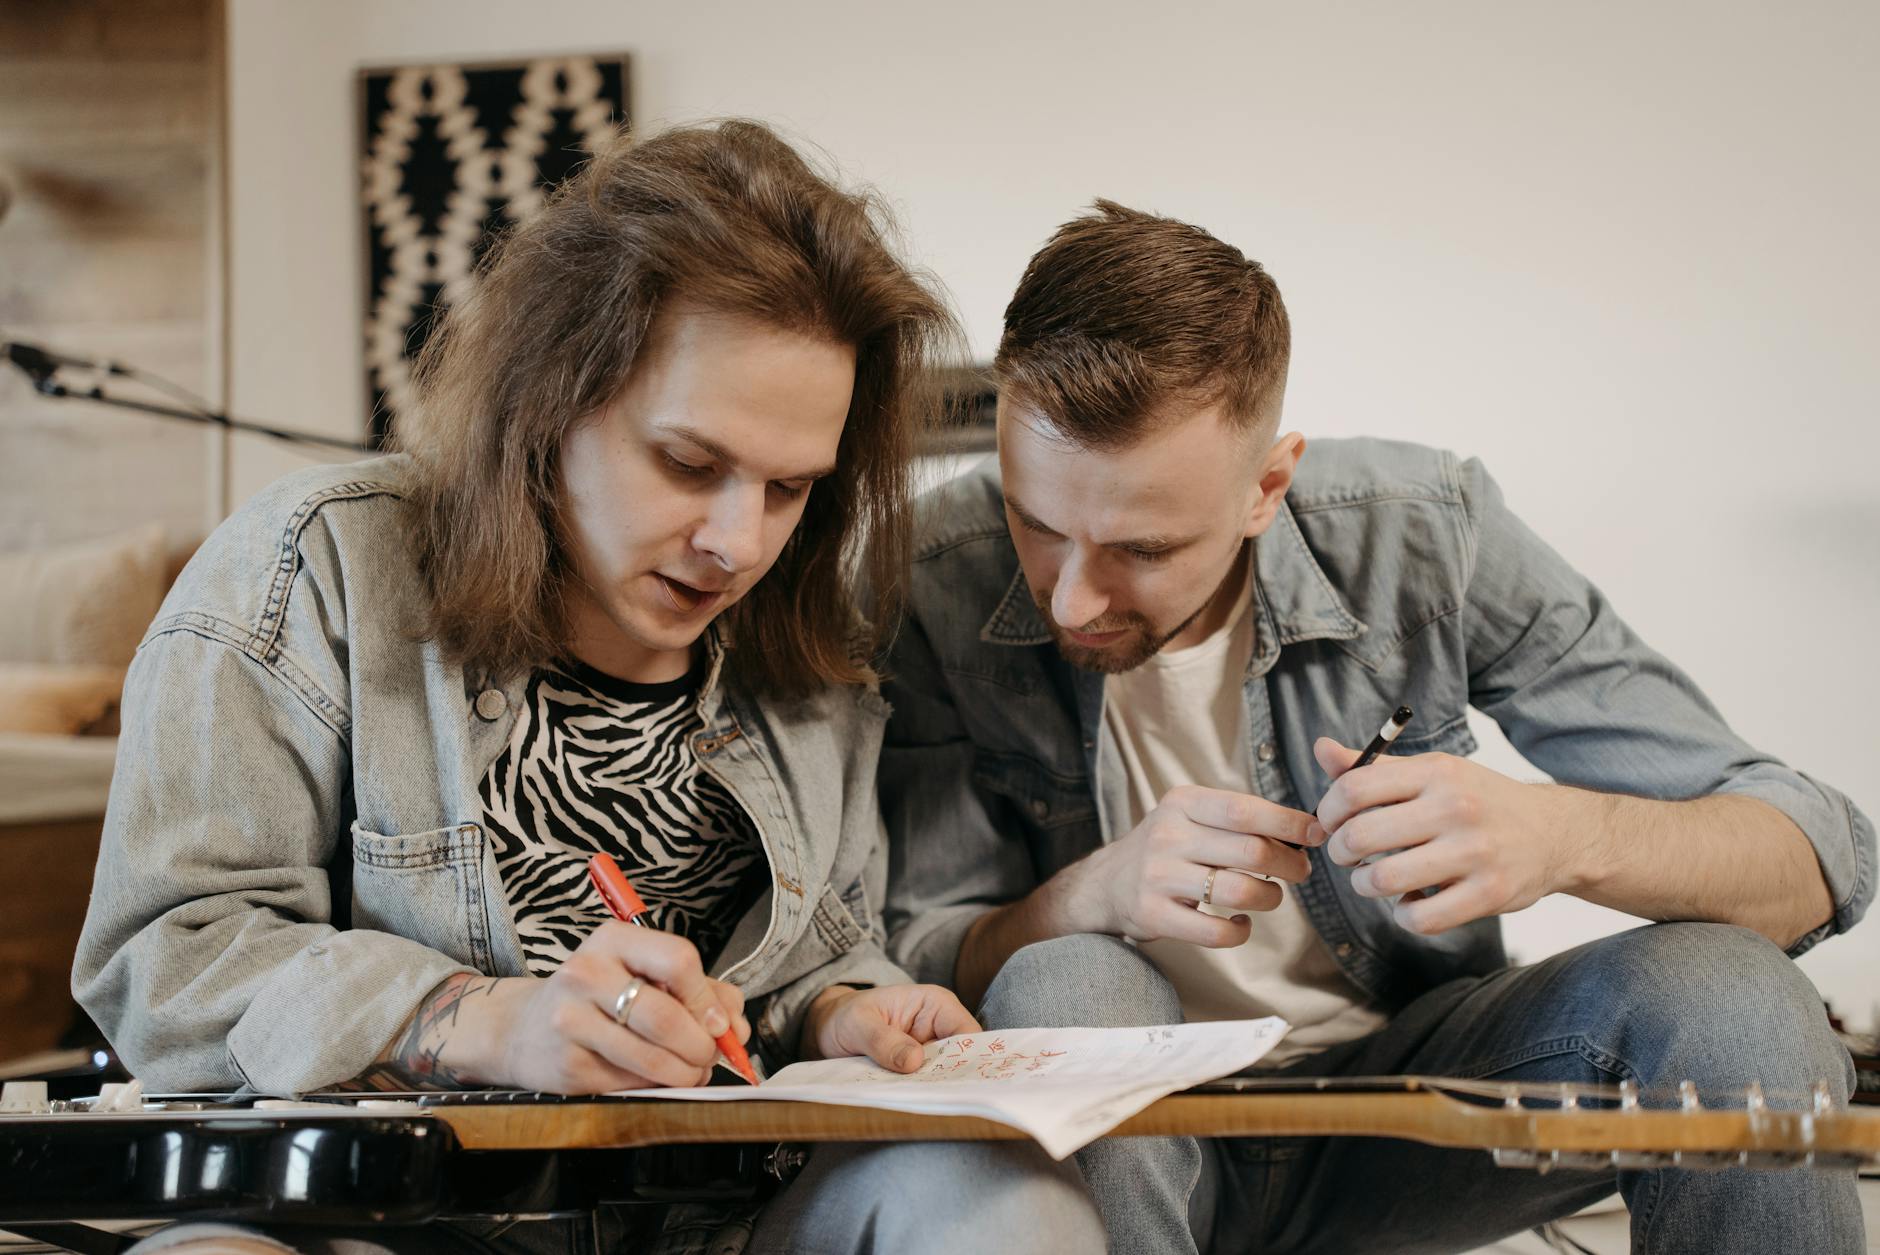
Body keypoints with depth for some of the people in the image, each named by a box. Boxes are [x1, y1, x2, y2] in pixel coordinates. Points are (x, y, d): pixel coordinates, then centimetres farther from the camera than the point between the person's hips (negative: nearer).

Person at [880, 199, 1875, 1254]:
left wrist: (1562, 833, -37)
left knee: (1725, 997, -23)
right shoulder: (937, 590, -17)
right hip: (1123, 1136, -3)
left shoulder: (1423, 538, -16)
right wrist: (1086, 898, -34)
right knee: (1066, 990, -37)